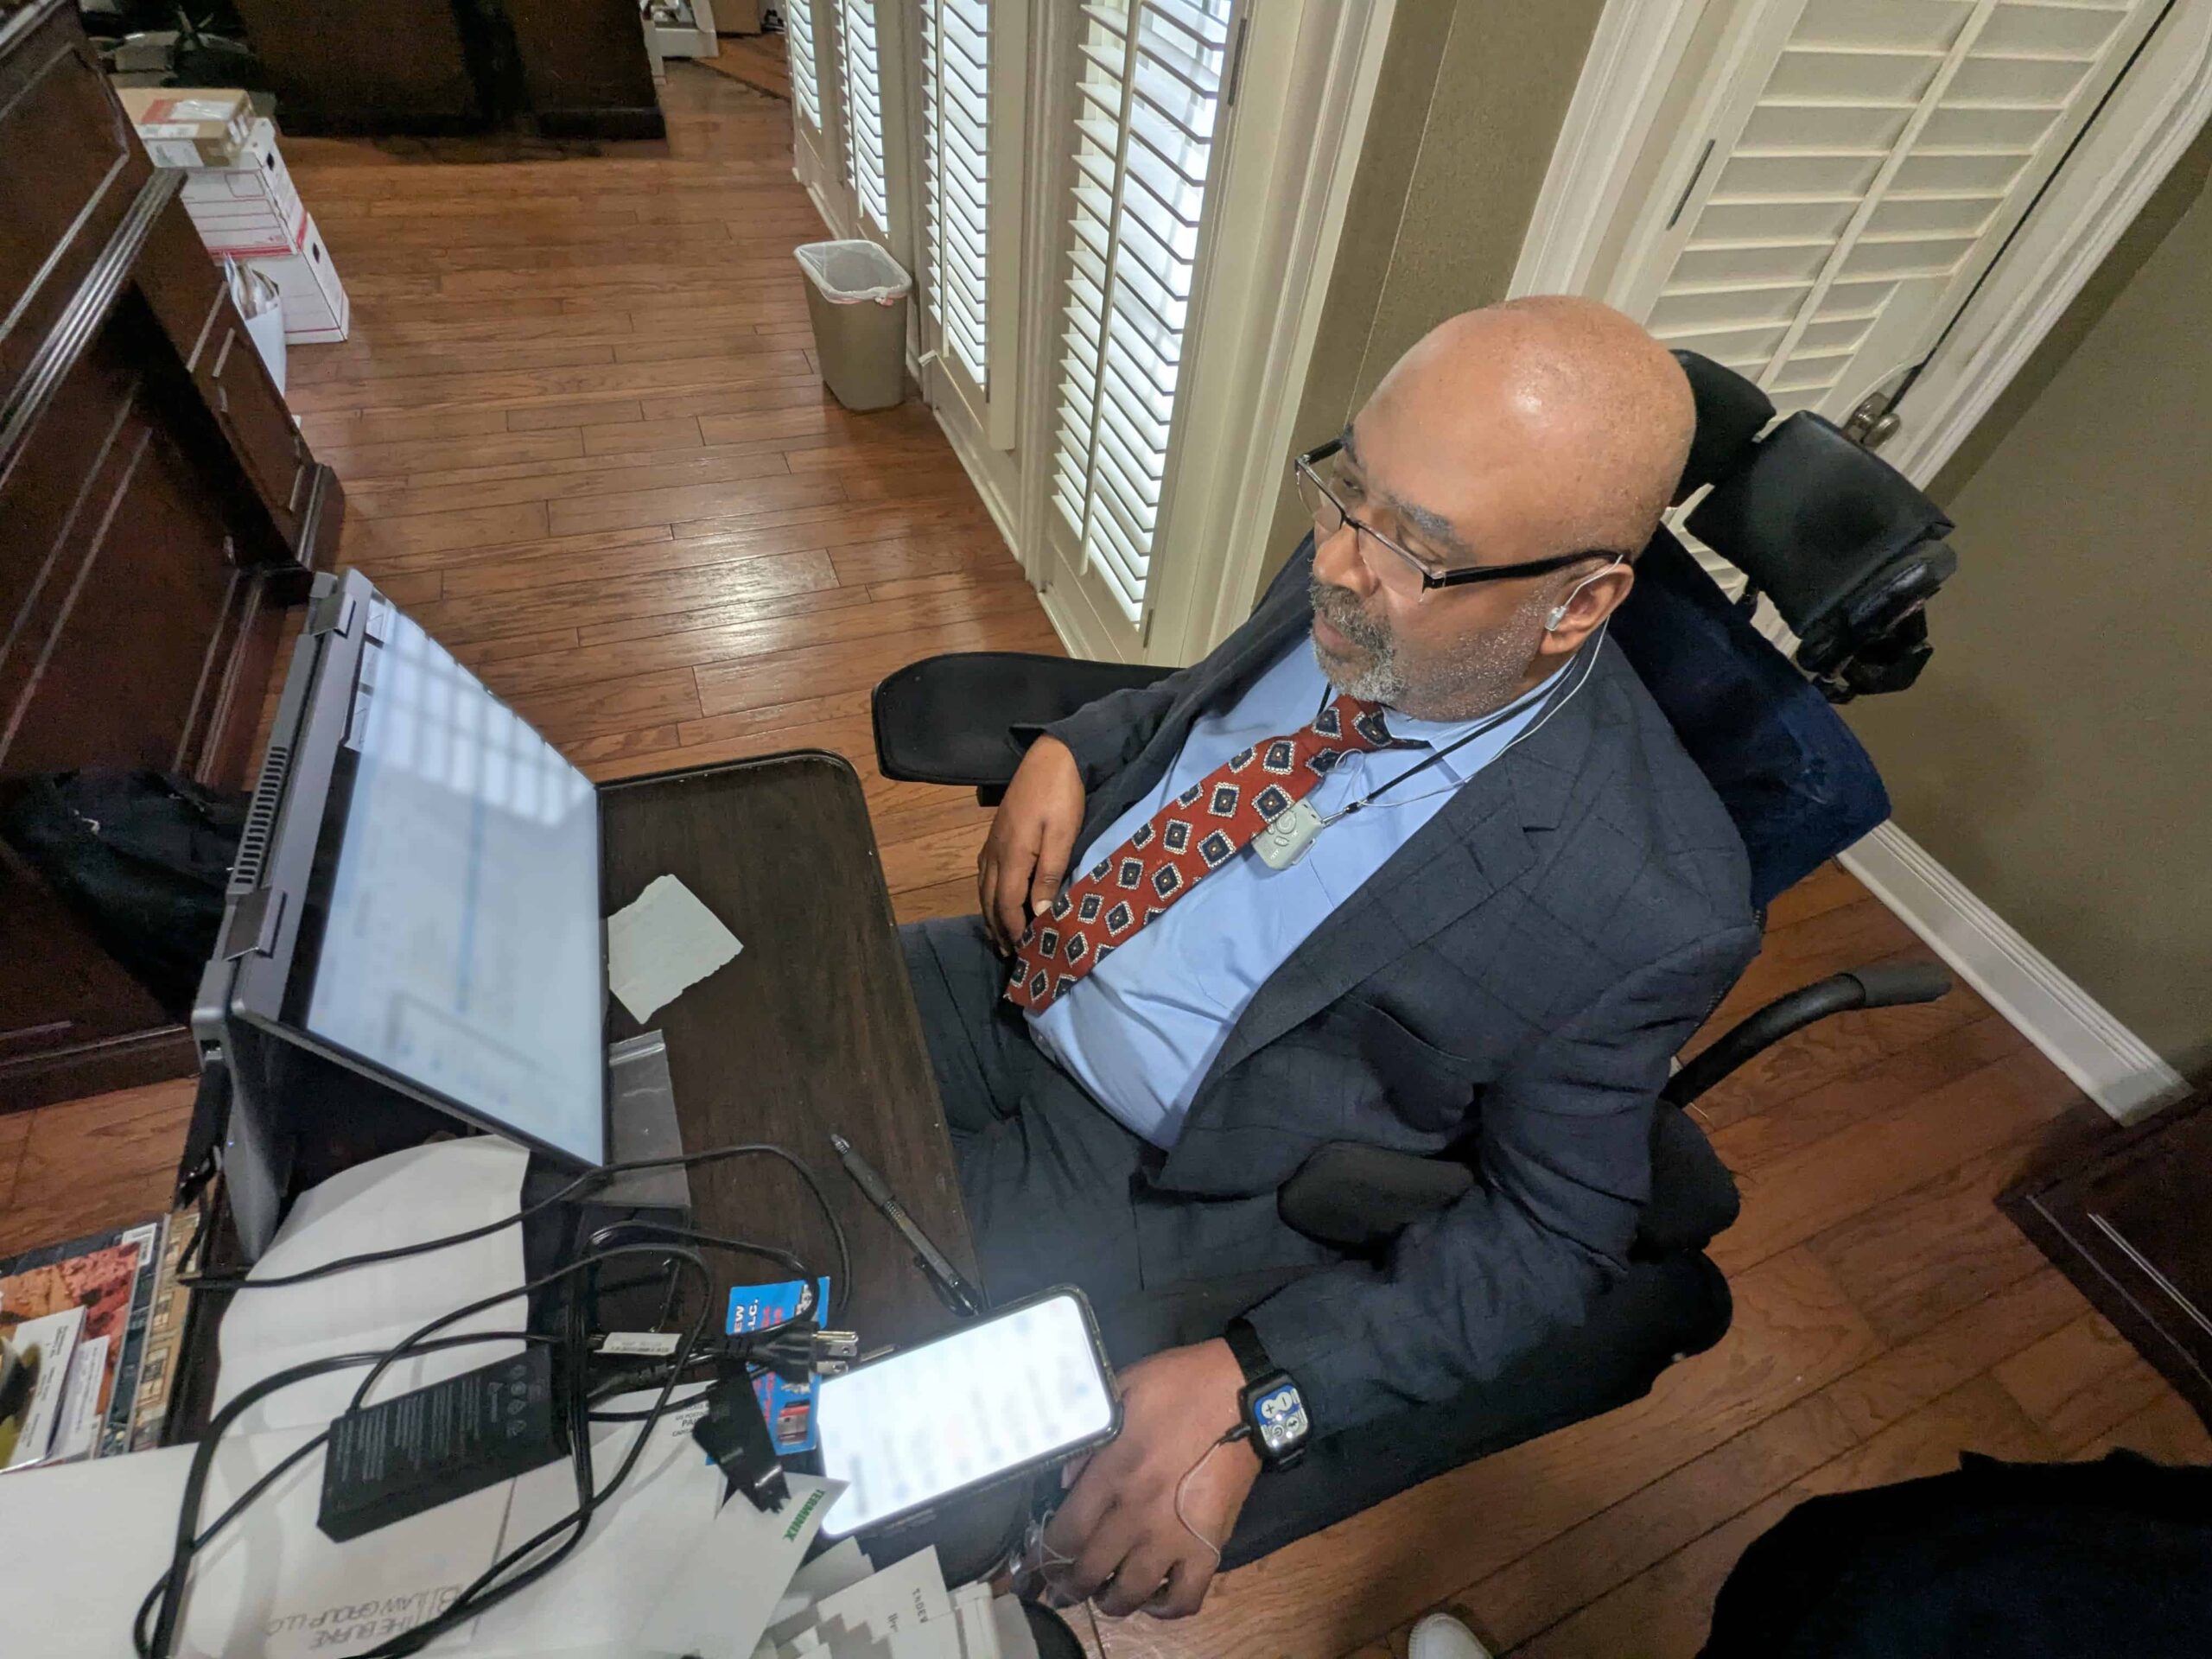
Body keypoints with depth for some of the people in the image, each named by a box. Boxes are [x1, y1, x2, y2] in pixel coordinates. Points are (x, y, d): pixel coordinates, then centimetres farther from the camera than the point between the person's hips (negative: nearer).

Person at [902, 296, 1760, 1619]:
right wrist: (1067, 750, -8)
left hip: (1154, 1179, -5)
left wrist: (1258, 1386, -24)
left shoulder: (1642, 904, -26)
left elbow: (1551, 1235, -14)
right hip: (1022, 975, 7)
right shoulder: (1357, 590, -10)